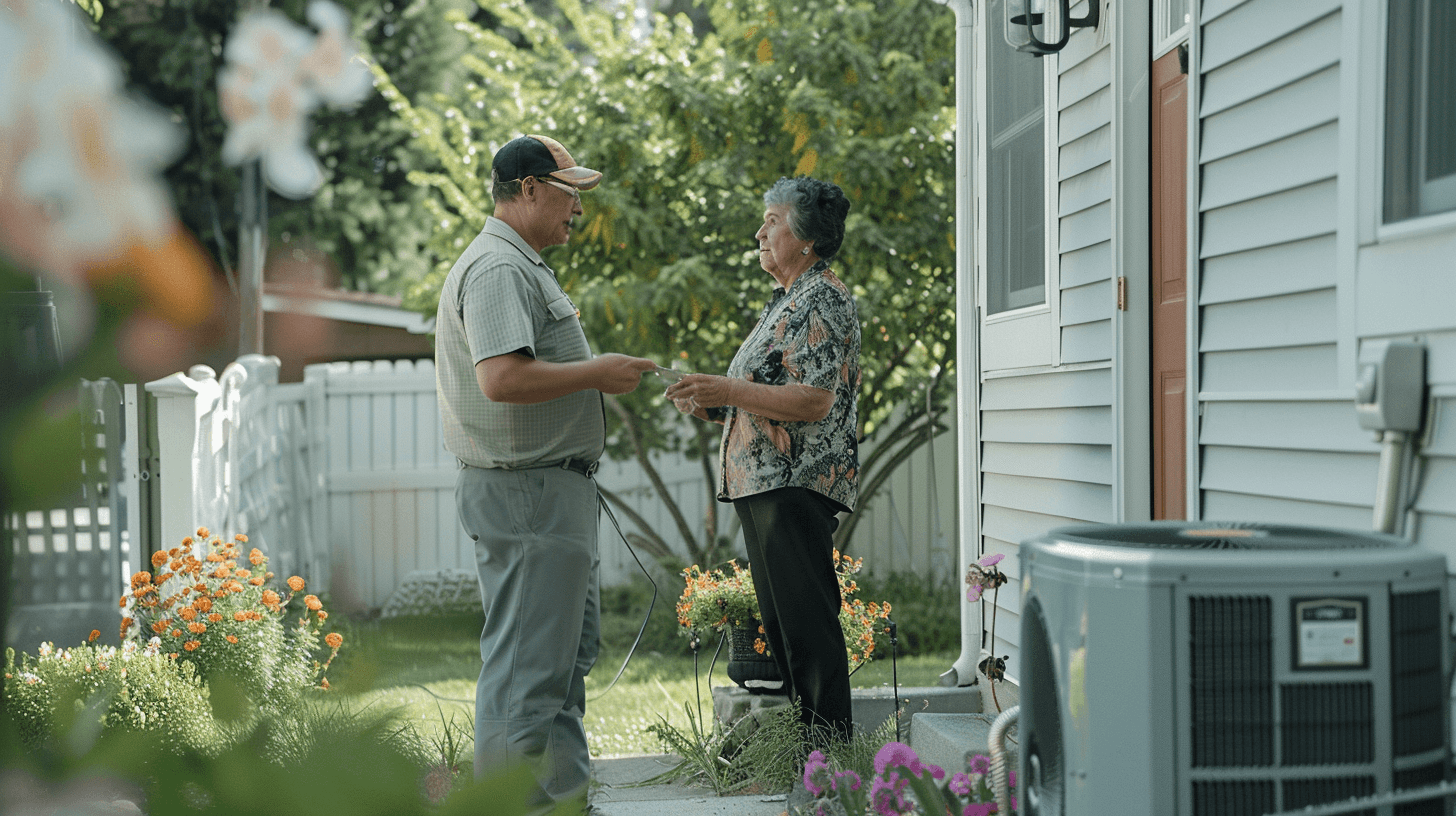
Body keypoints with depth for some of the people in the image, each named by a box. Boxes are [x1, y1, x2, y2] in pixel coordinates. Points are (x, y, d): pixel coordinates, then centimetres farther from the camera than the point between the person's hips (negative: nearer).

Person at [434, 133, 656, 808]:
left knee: (572, 645, 18)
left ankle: (566, 790, 27)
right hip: (528, 492, -12)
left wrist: (594, 375, 14)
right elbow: (502, 378, -27)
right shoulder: (499, 269, -16)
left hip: (549, 491, 12)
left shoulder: (519, 266, 20)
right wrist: (596, 372, -17)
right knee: (526, 662, -8)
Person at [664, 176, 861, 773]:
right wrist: (711, 405, 12)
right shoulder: (789, 301, 23)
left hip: (798, 484, -11)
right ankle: (805, 745, 18)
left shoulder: (822, 299, -10)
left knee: (808, 622, -9)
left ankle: (829, 753, -6)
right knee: (781, 623, 12)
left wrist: (727, 391, -22)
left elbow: (814, 401, -20)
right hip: (766, 481, 11)